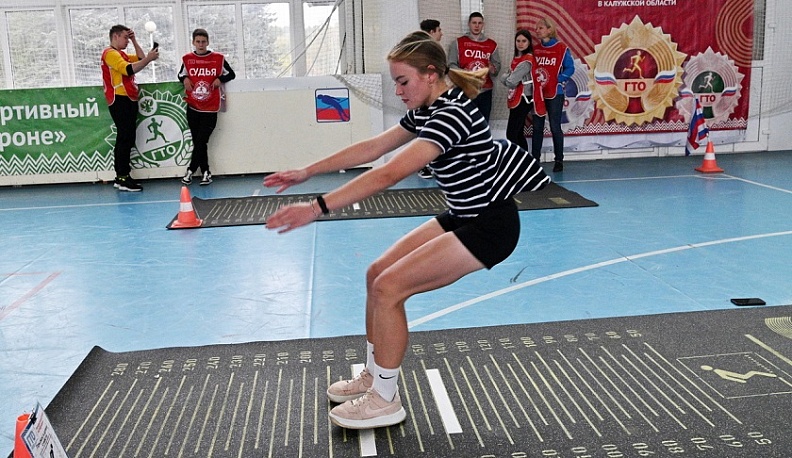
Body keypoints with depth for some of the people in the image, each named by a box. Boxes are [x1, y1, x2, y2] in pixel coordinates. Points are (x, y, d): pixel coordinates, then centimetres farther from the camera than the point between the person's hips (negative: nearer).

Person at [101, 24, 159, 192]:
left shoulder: (121, 54, 22)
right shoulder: (110, 53, -9)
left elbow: (140, 58, 23)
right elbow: (129, 69, -23)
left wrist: (134, 41, 16)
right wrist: (149, 59, -22)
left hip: (129, 100, 10)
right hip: (120, 101, -10)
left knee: (128, 139, 10)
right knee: (124, 138, -11)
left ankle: (122, 176, 13)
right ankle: (122, 178, -11)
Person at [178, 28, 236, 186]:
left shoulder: (218, 58, 0)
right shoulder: (187, 59, 5)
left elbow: (231, 74, 10)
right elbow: (181, 74, 20)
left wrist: (219, 79, -8)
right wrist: (185, 79, -2)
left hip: (210, 109, -2)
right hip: (192, 108, 2)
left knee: (201, 141, -7)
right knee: (198, 142, 4)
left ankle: (191, 171, 7)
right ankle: (205, 172, 14)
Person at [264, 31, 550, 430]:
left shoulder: (453, 114, -25)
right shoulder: (426, 111, 5)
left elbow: (389, 174, -34)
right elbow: (371, 148, 9)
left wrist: (316, 208, -35)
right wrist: (306, 172, 6)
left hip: (489, 225, -10)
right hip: (460, 216, 10)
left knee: (389, 287, -14)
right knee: (377, 273, 6)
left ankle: (385, 401, 2)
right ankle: (374, 377, 22)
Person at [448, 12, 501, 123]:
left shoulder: (492, 44, 13)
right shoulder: (458, 43, 4)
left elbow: (497, 65, 12)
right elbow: (451, 65, -1)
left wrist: (493, 70, -12)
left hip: (485, 91, 3)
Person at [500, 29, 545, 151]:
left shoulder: (527, 60, -15)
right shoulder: (517, 58, 14)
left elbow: (511, 81, -18)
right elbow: (504, 77, 14)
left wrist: (508, 79, 2)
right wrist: (508, 77, -7)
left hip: (523, 99, -10)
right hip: (517, 99, 10)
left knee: (511, 134, -12)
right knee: (518, 134, 14)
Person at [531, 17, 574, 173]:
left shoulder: (562, 48, -5)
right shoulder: (535, 49, 9)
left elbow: (570, 68, -7)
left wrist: (557, 80, -14)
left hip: (555, 94, -4)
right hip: (537, 93, 5)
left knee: (555, 127, -1)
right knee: (537, 127, 8)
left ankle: (559, 160, 8)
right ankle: (534, 159, 15)